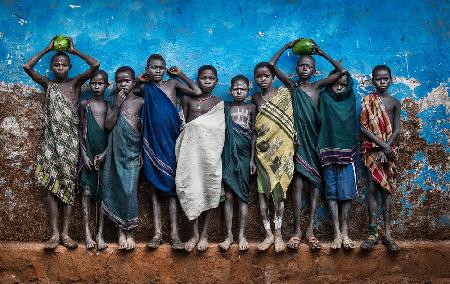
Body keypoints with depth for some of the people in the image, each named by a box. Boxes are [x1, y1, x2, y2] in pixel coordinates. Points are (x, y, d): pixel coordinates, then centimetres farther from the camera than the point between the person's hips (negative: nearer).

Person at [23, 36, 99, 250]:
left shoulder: (75, 82, 6)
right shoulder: (47, 84, 11)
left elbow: (96, 65, -7)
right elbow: (27, 67, 0)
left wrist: (75, 51, 3)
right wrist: (48, 49, 5)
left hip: (70, 139, -1)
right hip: (51, 139, 1)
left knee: (69, 184, -1)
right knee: (52, 185, -2)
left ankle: (65, 233, 2)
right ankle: (54, 234, -1)